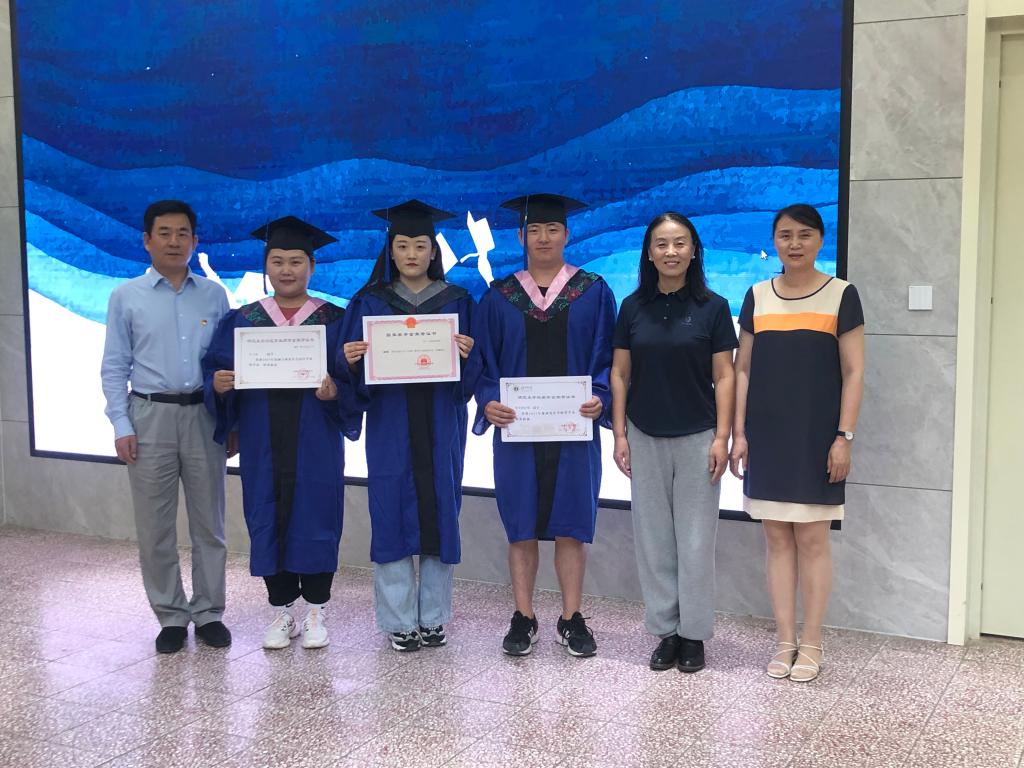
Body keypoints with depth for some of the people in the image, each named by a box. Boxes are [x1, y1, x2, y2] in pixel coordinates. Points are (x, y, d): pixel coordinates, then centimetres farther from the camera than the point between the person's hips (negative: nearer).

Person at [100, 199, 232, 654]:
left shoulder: (214, 295, 5)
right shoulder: (126, 297, 2)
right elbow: (114, 368, 2)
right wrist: (121, 427, -5)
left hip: (204, 416, 1)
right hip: (150, 417, -1)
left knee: (208, 523, 8)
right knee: (155, 528, 5)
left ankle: (208, 613, 20)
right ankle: (171, 616, 18)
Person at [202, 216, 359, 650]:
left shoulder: (335, 321, 2)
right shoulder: (240, 322, 8)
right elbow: (214, 372, 4)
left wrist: (335, 391, -23)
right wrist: (218, 384, -18)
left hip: (315, 445, -2)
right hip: (262, 446, 2)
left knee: (315, 519, 2)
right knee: (268, 521, 6)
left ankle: (316, 610, 17)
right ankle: (282, 611, 20)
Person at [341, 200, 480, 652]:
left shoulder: (457, 302, 6)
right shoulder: (370, 302, 6)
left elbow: (473, 375, 2)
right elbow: (357, 375, 3)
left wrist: (466, 356, -19)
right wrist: (351, 360, -18)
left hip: (441, 428, 0)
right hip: (389, 426, 0)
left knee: (440, 513, 3)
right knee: (391, 516, -1)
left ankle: (433, 618, 16)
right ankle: (399, 621, 10)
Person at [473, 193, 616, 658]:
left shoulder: (594, 292, 4)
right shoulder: (499, 296, 6)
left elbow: (608, 356, 3)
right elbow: (484, 360, 6)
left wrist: (600, 397, -14)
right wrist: (488, 401, -11)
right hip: (516, 427, 1)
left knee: (570, 524, 3)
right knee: (520, 524, 5)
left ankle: (571, 619, 14)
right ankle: (523, 619, 14)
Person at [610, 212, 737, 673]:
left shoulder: (712, 307, -3)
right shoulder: (633, 308, 3)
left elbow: (724, 377, -3)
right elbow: (620, 374, 6)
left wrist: (722, 437, -8)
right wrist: (619, 434, 1)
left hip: (696, 439, -2)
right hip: (645, 439, 3)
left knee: (696, 540, 2)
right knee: (652, 537, 7)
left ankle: (694, 634, 15)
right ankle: (666, 631, 18)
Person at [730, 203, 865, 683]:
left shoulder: (841, 296, -2)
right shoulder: (757, 297, 7)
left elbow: (853, 373, -3)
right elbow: (742, 369, 8)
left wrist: (844, 436, -10)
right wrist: (738, 433, 2)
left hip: (816, 438, -3)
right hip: (767, 437, 3)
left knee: (812, 539, 1)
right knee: (777, 538, 6)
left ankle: (811, 644, 12)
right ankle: (785, 641, 15)